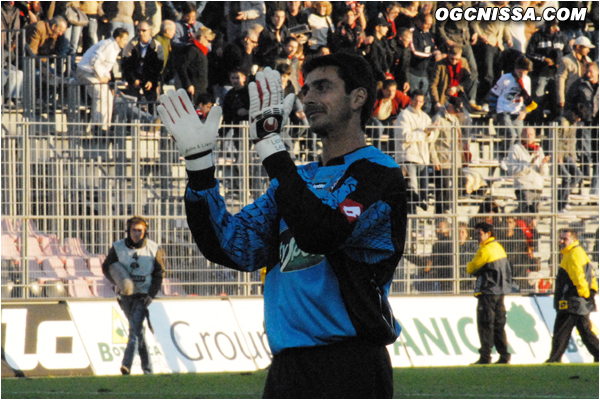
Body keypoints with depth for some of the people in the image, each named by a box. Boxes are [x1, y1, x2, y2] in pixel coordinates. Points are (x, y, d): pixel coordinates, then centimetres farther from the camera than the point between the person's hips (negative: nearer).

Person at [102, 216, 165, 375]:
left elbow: (159, 274, 4)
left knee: (135, 329, -17)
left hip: (143, 295, -2)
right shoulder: (117, 248, -1)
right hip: (126, 295, 2)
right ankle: (147, 368, 16)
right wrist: (118, 282, -10)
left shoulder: (153, 249, -3)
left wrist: (151, 295, -7)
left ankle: (126, 365, -27)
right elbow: (106, 267, 8)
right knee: (137, 331, 7)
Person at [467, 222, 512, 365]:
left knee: (485, 324, -5)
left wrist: (470, 265, 14)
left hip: (488, 292, -8)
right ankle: (504, 355, 9)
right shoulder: (499, 248, 13)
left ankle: (485, 356, -6)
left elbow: (471, 269, -8)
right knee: (499, 324, 11)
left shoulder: (485, 250, -14)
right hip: (501, 291, 8)